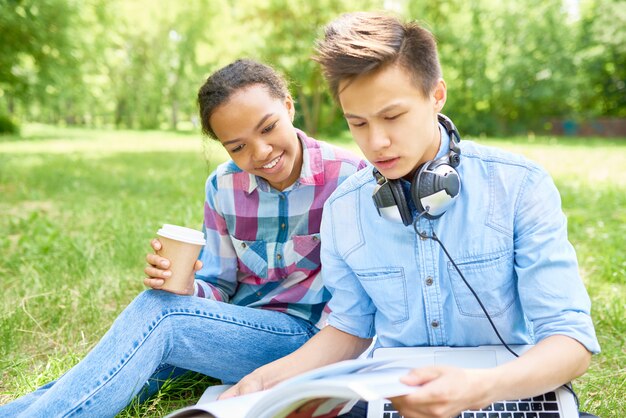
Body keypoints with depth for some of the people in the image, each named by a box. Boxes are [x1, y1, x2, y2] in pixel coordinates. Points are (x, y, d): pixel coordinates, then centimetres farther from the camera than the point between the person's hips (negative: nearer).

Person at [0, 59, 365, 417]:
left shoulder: (349, 177, -13)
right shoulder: (223, 187, 0)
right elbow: (219, 288, 5)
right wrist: (187, 289, -18)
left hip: (310, 335, -4)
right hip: (240, 324, 5)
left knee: (156, 312, -26)